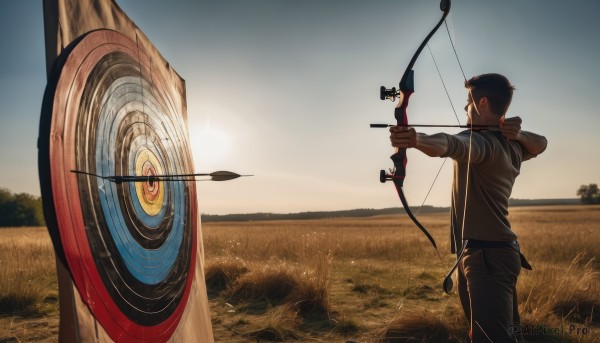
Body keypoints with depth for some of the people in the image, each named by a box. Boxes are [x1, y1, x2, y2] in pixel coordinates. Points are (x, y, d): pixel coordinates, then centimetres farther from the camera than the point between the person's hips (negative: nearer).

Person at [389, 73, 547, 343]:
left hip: (486, 256, -11)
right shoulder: (513, 147, 13)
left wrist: (417, 139, -62)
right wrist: (518, 133, 11)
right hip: (499, 252, 11)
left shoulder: (481, 141, -17)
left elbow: (452, 145, -40)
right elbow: (540, 144, 34)